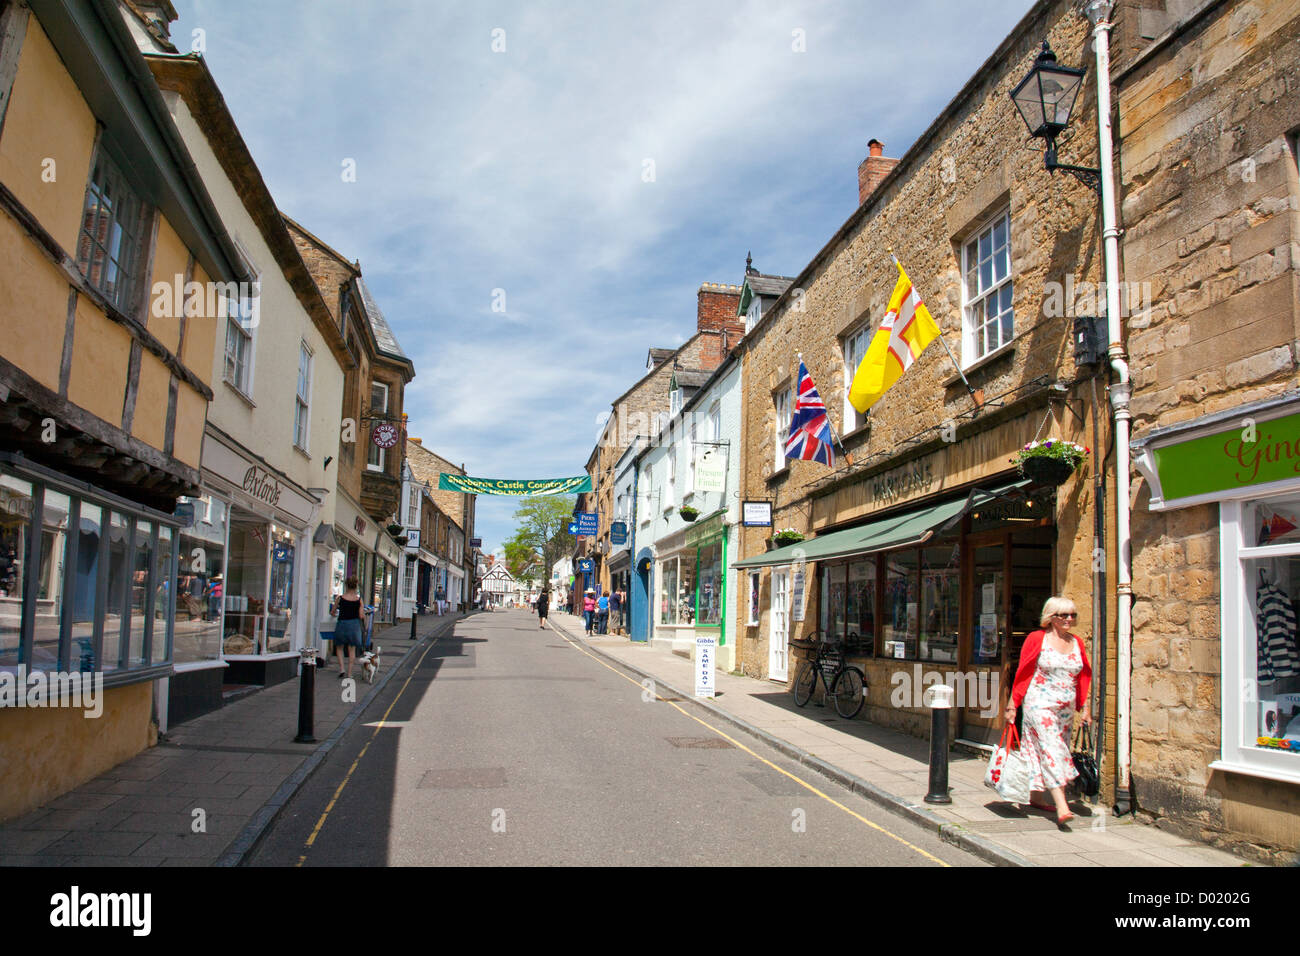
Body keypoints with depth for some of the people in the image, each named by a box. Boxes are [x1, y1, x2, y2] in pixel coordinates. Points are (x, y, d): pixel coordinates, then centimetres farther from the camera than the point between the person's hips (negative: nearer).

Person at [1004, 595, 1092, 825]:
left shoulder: (1077, 643, 10)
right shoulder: (1037, 639, -5)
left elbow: (1084, 677, 16)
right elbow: (1022, 673, -4)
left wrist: (1085, 707, 11)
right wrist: (1013, 704, -5)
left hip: (1066, 709, 6)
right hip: (1040, 705, -6)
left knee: (1058, 752, 11)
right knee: (1052, 751, -14)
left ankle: (1034, 796, 24)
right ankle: (1061, 807, -19)